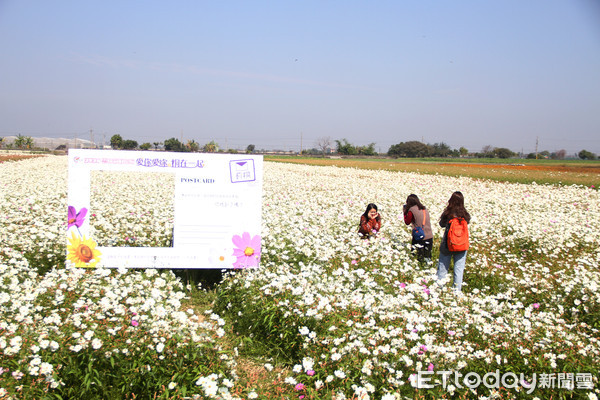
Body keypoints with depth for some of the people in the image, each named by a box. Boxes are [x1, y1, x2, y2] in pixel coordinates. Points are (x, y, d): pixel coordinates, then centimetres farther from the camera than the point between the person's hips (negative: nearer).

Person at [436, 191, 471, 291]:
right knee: (459, 268, 10)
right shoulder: (465, 214, -11)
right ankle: (457, 289, 14)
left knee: (443, 265, 14)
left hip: (447, 244, 0)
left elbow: (442, 224, 1)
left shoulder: (447, 213, -14)